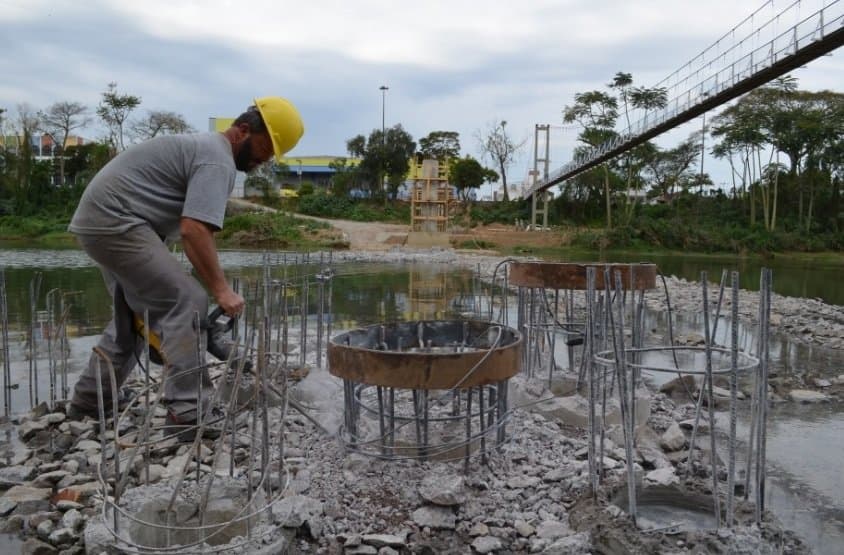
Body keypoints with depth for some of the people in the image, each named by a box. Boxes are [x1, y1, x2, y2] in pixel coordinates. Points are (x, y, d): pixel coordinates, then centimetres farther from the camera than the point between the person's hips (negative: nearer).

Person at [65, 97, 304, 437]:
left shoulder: (205, 147, 19)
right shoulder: (218, 162, -15)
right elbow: (194, 230, -27)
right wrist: (221, 289, -23)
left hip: (98, 219, 11)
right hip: (115, 221, -11)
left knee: (132, 315, 19)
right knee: (186, 303, -16)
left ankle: (86, 403, 30)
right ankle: (188, 413, -16)